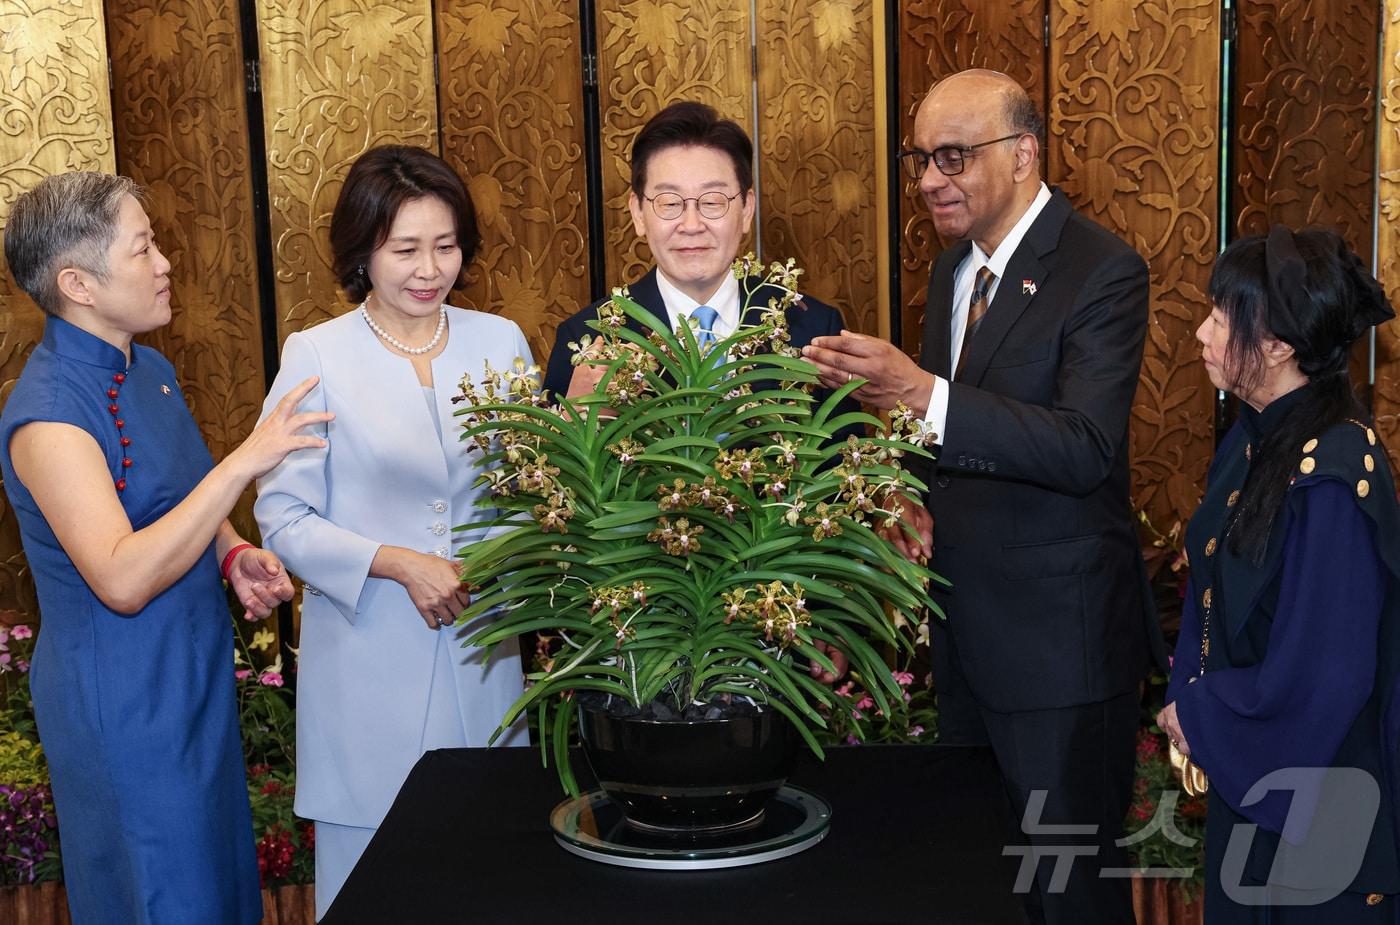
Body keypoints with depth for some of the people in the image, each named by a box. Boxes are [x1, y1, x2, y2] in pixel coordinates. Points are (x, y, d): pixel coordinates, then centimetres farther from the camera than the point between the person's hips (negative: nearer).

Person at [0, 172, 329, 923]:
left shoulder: (151, 370, 4)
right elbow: (123, 579, -33)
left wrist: (234, 556, -2)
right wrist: (245, 461, -34)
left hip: (195, 676, 8)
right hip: (122, 701, -8)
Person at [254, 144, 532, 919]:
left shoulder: (500, 342, 4)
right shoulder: (316, 356, -5)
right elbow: (283, 516, -6)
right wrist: (401, 563, -17)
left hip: (483, 648, 3)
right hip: (368, 655, -3)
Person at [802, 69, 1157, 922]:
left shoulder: (1102, 270, -14)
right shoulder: (953, 272, 11)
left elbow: (1086, 448, -26)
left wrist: (921, 393, -35)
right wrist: (918, 502, 0)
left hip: (1060, 635, -7)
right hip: (965, 627, 7)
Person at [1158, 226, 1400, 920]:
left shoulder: (1331, 476, -26)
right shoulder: (1255, 438, 1)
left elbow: (1318, 680, -25)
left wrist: (1198, 716, -12)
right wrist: (1188, 697, 0)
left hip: (1311, 805, -8)